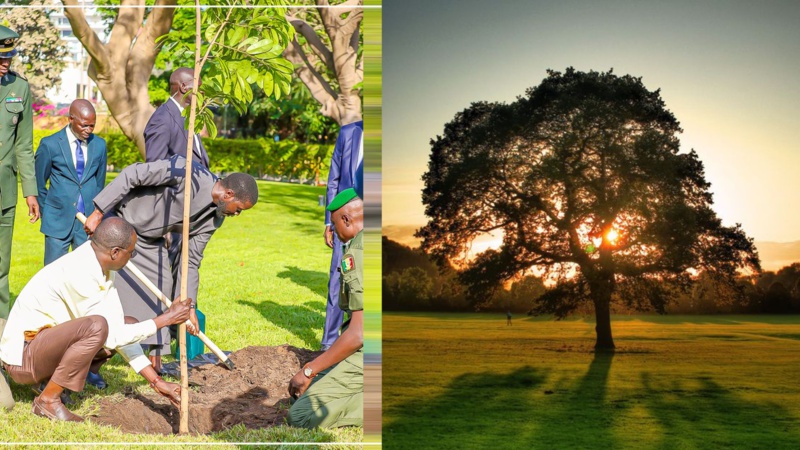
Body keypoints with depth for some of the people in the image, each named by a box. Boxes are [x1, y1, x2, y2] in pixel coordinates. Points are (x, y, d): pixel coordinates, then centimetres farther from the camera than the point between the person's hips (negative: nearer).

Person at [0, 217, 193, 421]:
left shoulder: (103, 268, 2)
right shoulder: (79, 273, -26)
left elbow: (117, 328, 4)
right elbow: (112, 337, -22)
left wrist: (156, 381, 1)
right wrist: (166, 319, -16)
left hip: (47, 342, 9)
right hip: (22, 356, -9)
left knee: (126, 326, 6)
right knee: (97, 326, -32)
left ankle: (52, 380, 5)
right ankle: (48, 400, -15)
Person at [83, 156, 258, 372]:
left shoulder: (214, 218, -6)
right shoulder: (186, 173, -30)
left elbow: (191, 261, 1)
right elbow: (131, 175, -26)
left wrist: (189, 306, -4)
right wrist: (98, 213, -25)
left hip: (151, 242, 7)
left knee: (160, 290, 0)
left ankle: (155, 361, 10)